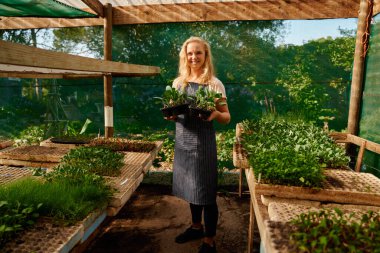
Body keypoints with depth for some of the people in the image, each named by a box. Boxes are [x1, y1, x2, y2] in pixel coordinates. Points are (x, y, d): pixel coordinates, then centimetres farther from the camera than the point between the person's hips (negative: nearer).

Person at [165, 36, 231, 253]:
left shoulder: (215, 84, -6)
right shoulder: (178, 82, 7)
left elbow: (227, 118, -4)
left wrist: (215, 114, -26)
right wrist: (171, 115, -9)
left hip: (203, 143, -5)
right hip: (182, 143, 5)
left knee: (206, 192, 3)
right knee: (191, 188, 19)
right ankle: (196, 227, 41)